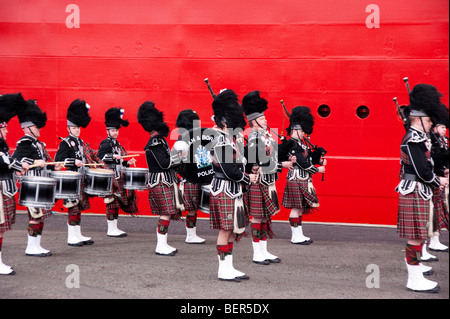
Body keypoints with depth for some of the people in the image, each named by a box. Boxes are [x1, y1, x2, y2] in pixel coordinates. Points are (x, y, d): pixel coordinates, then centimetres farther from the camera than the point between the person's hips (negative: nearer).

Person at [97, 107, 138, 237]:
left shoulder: (116, 143, 19)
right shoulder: (106, 143, -9)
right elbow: (99, 157, -21)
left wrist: (127, 162, 11)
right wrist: (113, 157, -27)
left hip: (119, 178, 9)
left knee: (117, 202, 11)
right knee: (112, 202, -6)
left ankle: (114, 228, 19)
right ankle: (111, 229, 0)